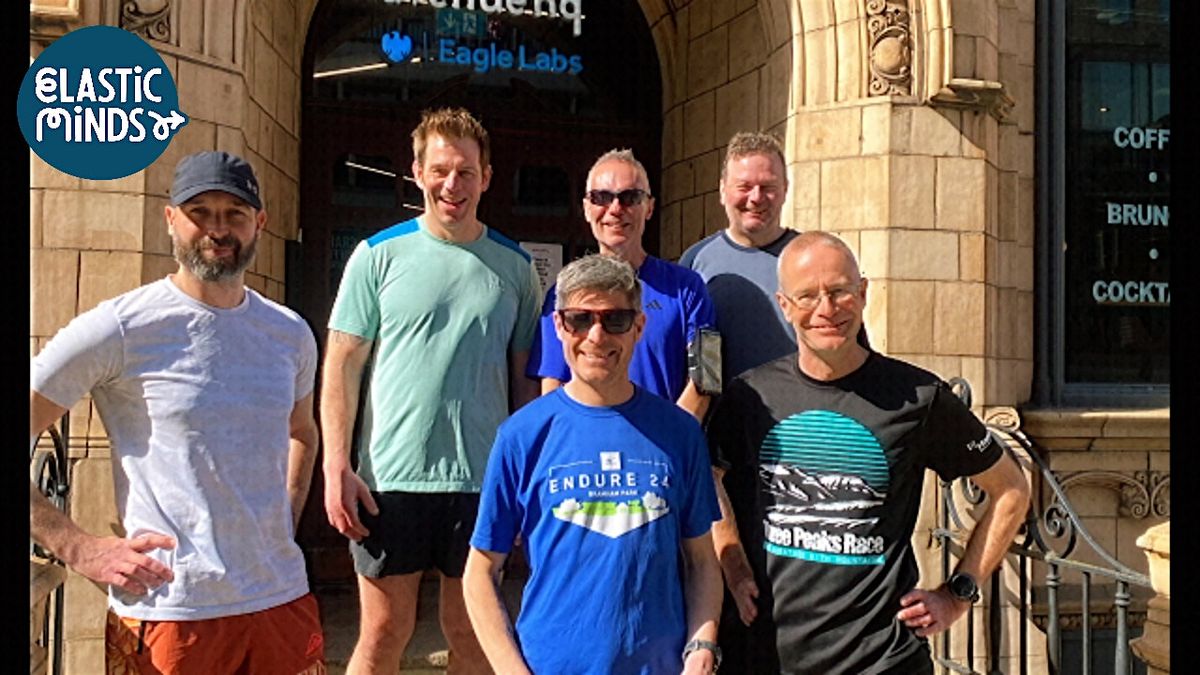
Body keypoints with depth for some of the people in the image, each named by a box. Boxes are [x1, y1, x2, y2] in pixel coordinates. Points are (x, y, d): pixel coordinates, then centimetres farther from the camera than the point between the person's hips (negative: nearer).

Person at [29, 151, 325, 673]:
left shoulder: (291, 334, 7)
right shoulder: (118, 329, -8)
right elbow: (31, 423, -7)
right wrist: (80, 550, -11)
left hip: (283, 598, 5)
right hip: (166, 610, -4)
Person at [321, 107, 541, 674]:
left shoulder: (514, 266, 6)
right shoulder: (379, 256, 1)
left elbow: (525, 378, 9)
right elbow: (342, 367, 0)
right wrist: (336, 466, -9)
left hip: (484, 479, 2)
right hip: (391, 477, -1)